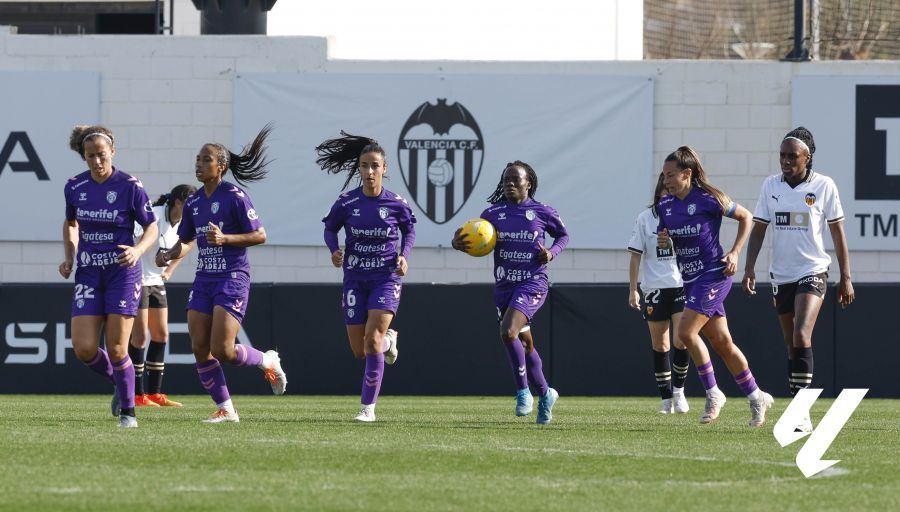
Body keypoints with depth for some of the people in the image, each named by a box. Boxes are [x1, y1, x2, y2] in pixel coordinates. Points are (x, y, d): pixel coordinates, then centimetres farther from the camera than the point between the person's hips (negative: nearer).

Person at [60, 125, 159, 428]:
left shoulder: (130, 187, -10)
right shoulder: (74, 187, 2)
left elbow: (151, 228, -3)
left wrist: (137, 250, -22)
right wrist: (69, 257, 6)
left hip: (122, 272, -4)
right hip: (88, 274, 4)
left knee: (116, 349, -7)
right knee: (84, 349, -7)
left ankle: (128, 411, 11)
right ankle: (119, 383, 23)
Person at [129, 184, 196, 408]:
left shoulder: (181, 224, 3)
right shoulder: (153, 216, -21)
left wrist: (168, 271, 10)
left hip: (156, 282, 8)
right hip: (136, 279, -8)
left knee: (161, 335, 6)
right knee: (140, 336, -9)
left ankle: (154, 393, 11)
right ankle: (137, 395, -5)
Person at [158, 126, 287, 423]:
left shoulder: (235, 197, -10)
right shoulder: (193, 203, 10)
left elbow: (260, 235, -10)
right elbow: (185, 241, 20)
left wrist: (225, 238, -22)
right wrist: (169, 255, -1)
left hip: (232, 279, -7)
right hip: (204, 279, 7)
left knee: (222, 350, -14)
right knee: (200, 349, -2)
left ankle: (268, 361, 16)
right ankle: (225, 410, 7)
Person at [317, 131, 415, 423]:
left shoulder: (396, 204, -8)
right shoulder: (346, 203, -7)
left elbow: (409, 229, 10)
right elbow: (330, 227, 9)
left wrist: (404, 255, -6)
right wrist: (334, 250, -11)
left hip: (386, 278, -2)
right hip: (355, 280, 2)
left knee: (372, 341, -17)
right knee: (359, 351, 6)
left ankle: (368, 407, -7)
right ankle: (389, 339, 43)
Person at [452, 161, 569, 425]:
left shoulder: (542, 212, -2)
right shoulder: (493, 213, 4)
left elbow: (563, 235, 13)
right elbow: (473, 240, 4)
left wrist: (551, 252, -6)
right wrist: (458, 243, -18)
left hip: (533, 284, -4)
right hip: (504, 285, 4)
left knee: (508, 333, -24)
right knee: (525, 343, 11)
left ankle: (523, 390, -9)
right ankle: (545, 394, 29)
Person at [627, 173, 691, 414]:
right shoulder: (646, 218, 1)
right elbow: (636, 256, 2)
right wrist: (633, 290, -2)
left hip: (682, 286, 0)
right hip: (655, 288, 0)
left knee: (681, 341, -14)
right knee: (659, 345, 5)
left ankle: (678, 389, 6)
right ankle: (666, 397, 14)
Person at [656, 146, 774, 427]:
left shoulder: (708, 200, -13)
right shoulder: (665, 206, 5)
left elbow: (745, 217, -2)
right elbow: (665, 239, 17)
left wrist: (735, 253, -8)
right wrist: (663, 242, -7)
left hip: (713, 275, -7)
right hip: (690, 279, 7)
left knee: (686, 332, -18)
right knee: (721, 342, 9)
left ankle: (713, 394, -5)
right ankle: (756, 397, 21)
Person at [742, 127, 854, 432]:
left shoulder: (824, 186, -5)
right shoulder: (770, 186, 4)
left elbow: (837, 233, 0)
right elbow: (758, 229, 8)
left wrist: (846, 277, -1)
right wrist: (749, 268, -4)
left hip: (812, 272, -4)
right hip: (781, 276, 4)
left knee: (801, 337, -21)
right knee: (791, 346, 10)